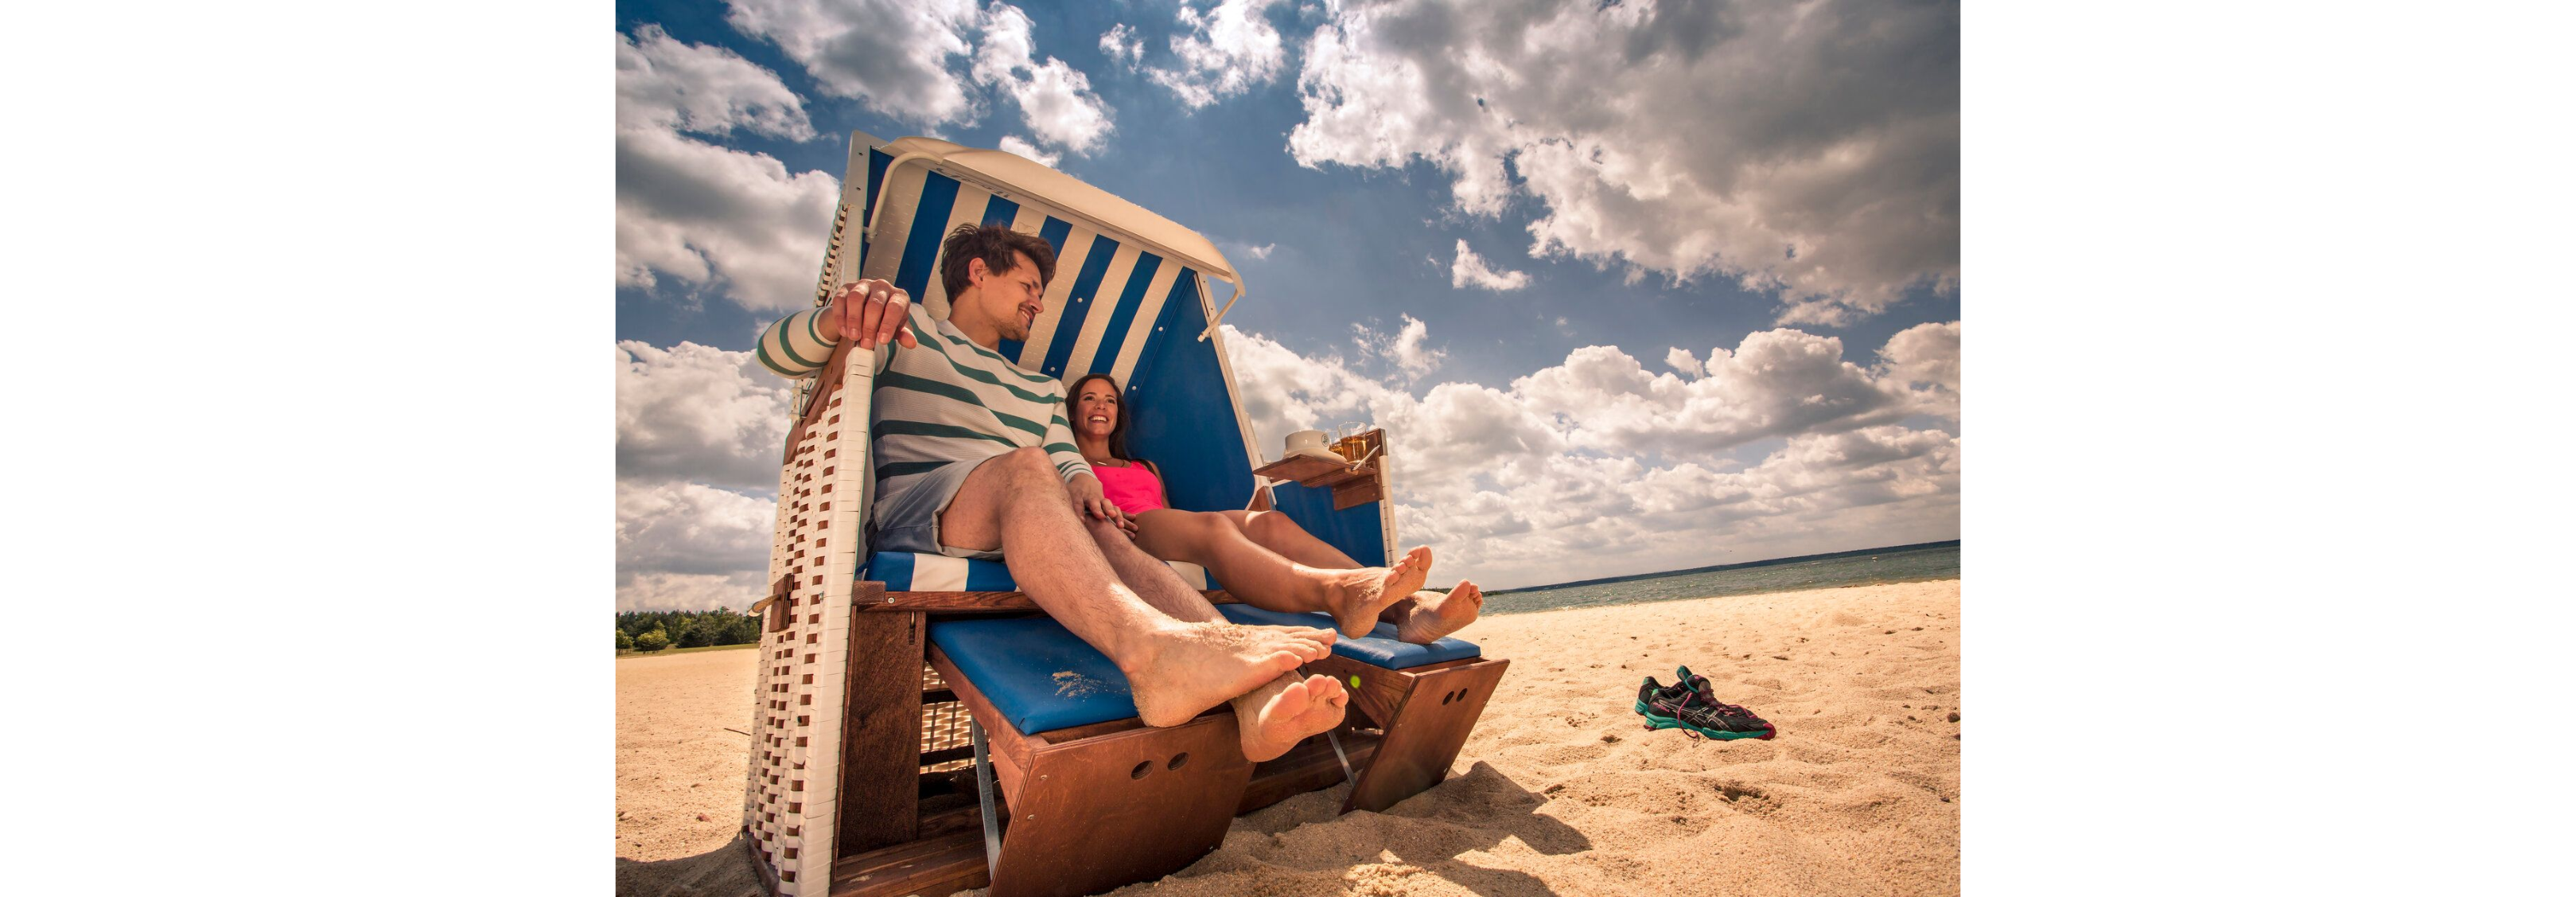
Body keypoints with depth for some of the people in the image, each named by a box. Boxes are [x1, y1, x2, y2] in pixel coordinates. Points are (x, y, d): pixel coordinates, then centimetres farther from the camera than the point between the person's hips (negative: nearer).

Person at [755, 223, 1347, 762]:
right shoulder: (908, 328, 18)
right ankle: (1151, 648, -66)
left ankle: (1257, 699, -54)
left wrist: (1085, 490, -10)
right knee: (1024, 466, -36)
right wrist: (838, 316, -22)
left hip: (1024, 530, 4)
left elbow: (1070, 464, 17)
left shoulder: (1041, 389, 32)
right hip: (910, 522, -4)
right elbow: (776, 352, 3)